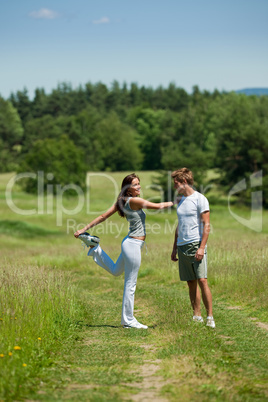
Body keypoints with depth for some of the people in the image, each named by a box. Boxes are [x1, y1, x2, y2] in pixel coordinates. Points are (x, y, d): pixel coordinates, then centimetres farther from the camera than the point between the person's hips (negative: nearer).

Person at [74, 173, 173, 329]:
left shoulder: (122, 201, 7)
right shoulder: (134, 200, -18)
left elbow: (104, 216, 8)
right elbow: (158, 206, -12)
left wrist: (85, 229, 11)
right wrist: (172, 202, 6)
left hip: (130, 243, 9)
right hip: (133, 244, -9)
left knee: (115, 270, 33)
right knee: (131, 283, -1)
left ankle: (95, 248, 28)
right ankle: (128, 320, 7)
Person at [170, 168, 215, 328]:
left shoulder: (200, 199, -4)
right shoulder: (181, 201, 18)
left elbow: (206, 225, -9)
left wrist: (202, 247, -17)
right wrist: (175, 248, 21)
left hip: (196, 245, -7)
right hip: (182, 246, 7)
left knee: (202, 280, -13)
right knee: (191, 283, 6)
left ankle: (210, 317, -9)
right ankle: (197, 317, 8)